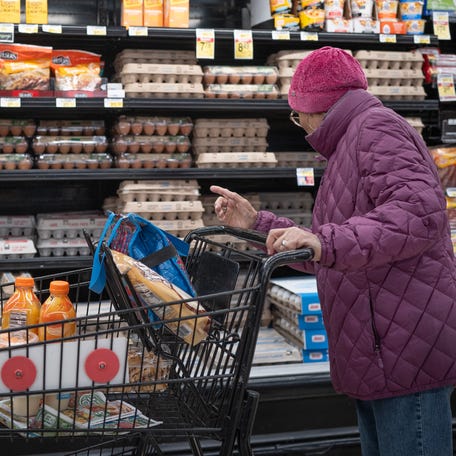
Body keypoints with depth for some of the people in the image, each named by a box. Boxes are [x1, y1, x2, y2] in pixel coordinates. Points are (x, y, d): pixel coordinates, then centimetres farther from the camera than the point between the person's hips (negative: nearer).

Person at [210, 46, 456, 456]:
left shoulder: (377, 127, -7)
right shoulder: (350, 145, 26)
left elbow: (420, 211, -25)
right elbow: (326, 262, 27)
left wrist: (326, 241, -32)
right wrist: (256, 223, 23)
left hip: (408, 350, -11)